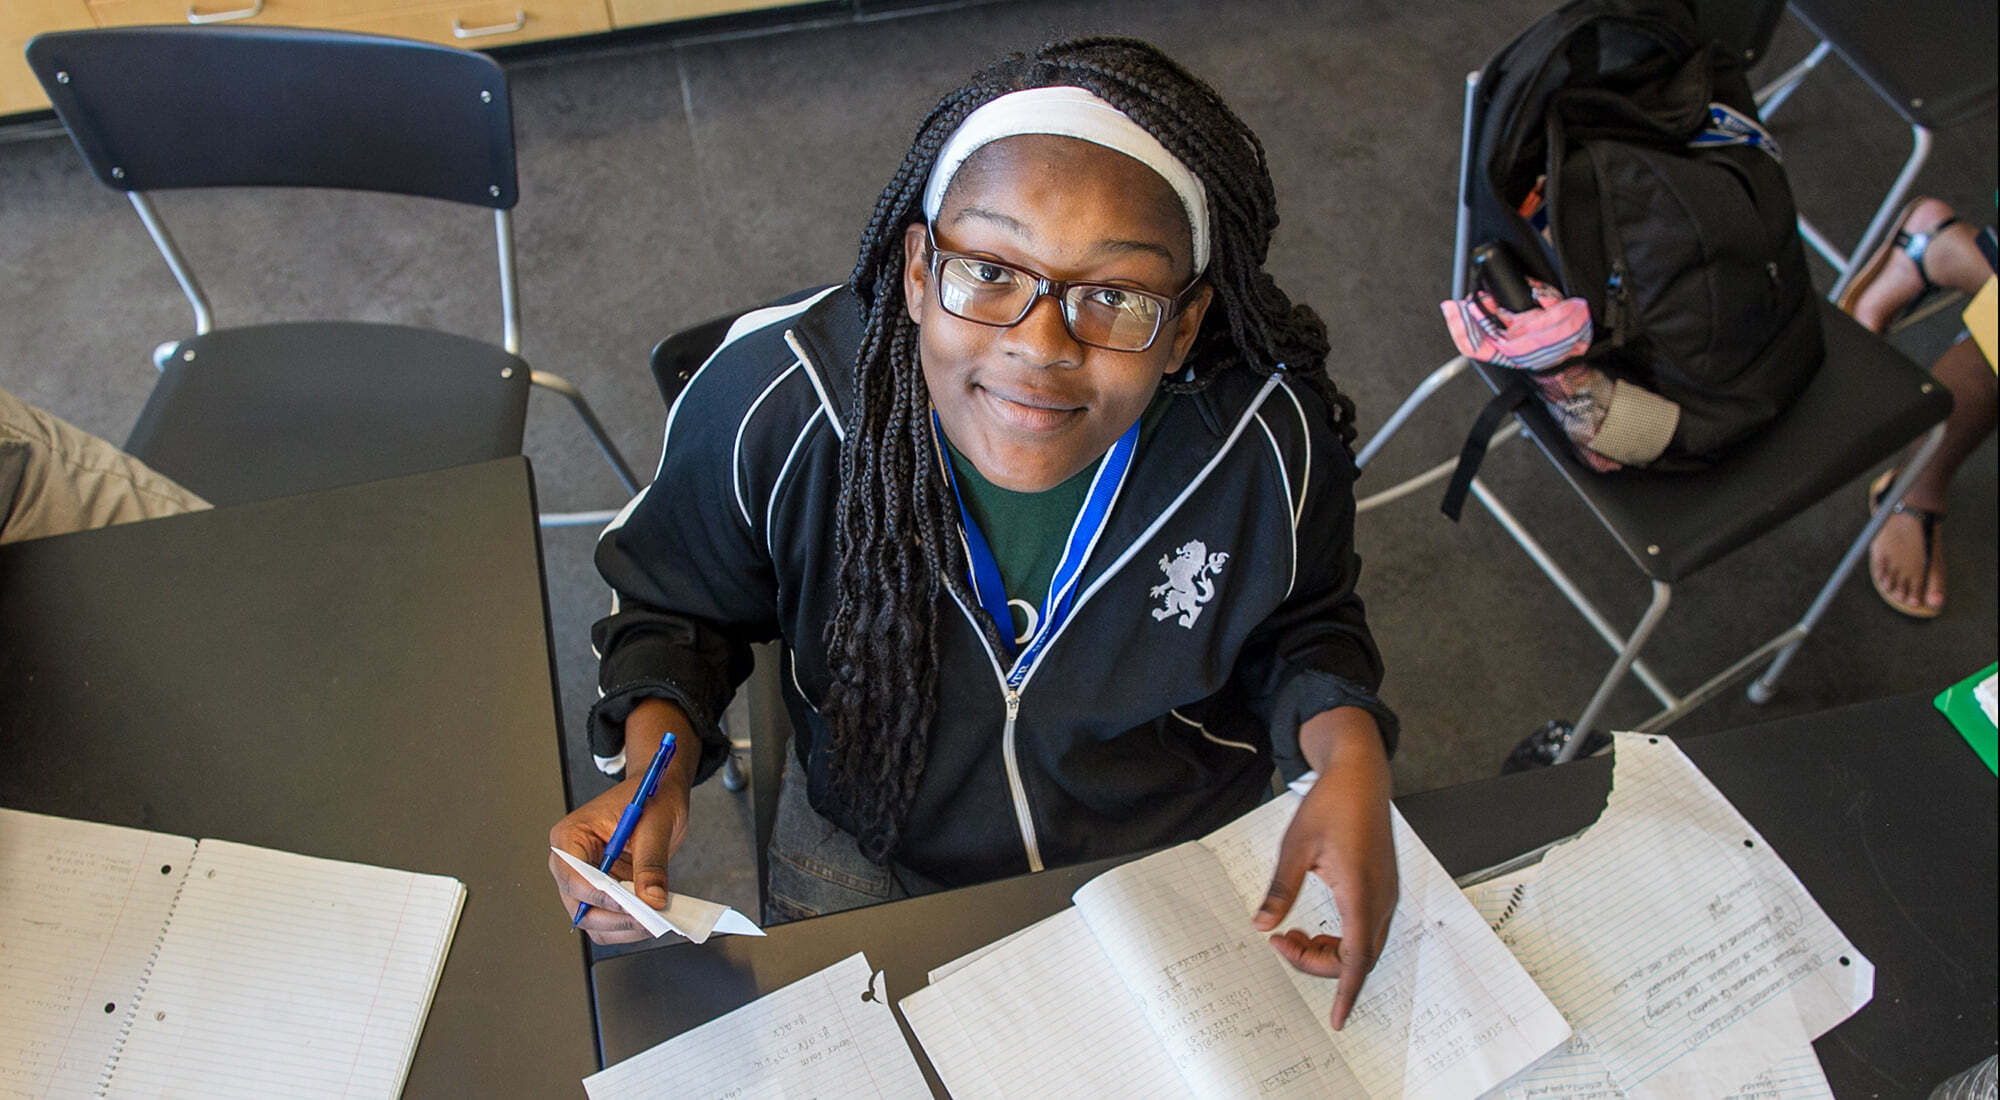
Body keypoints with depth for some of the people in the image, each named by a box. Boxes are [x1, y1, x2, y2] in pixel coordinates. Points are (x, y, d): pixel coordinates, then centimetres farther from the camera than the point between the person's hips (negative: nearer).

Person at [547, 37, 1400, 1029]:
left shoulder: (1272, 439, -26)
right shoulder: (772, 402, -28)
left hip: (1194, 838, 1)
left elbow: (1303, 627, -3)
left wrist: (1351, 751, -24)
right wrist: (656, 765, -26)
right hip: (873, 848, 0)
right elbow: (679, 606, -7)